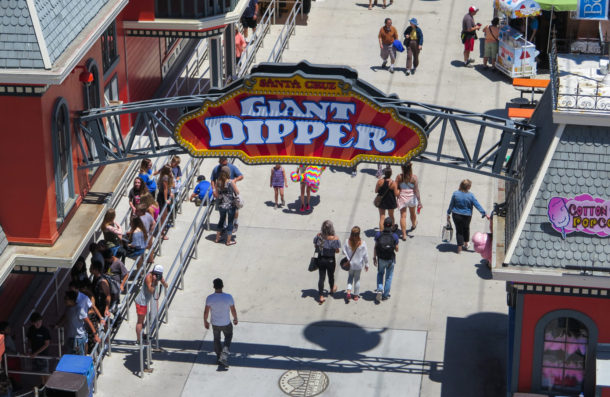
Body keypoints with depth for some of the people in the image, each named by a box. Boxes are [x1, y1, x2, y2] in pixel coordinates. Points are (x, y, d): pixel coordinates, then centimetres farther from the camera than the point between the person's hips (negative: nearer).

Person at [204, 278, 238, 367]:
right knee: (228, 336, 27)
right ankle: (225, 349, 6)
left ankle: (219, 357, 36)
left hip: (215, 324, 1)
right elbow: (233, 310, -10)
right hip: (226, 323, -1)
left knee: (216, 339, 24)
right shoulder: (228, 297, -22)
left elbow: (206, 312, -10)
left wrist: (205, 322, 8)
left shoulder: (209, 298, -20)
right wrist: (235, 319, 9)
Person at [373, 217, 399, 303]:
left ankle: (379, 289, 8)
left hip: (381, 259, 1)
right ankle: (385, 295, 27)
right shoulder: (394, 236, -19)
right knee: (389, 277, 19)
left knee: (380, 274, 27)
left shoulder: (378, 235, -16)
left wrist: (374, 257, 9)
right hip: (390, 259, -1)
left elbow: (375, 247, -5)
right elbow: (396, 249, -9)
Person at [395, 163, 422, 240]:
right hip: (411, 198, 1)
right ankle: (413, 225, 55)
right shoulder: (414, 178, -16)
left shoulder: (399, 177, -14)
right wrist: (419, 201, -8)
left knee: (403, 216, 5)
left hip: (402, 198, -1)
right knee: (412, 213, 27)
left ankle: (404, 235, 4)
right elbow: (416, 190, -13)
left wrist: (397, 199, 4)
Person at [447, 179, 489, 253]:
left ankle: (459, 248, 9)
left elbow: (451, 205, -3)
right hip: (467, 216, 0)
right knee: (466, 229, 25)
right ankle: (466, 244, 39)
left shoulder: (455, 194, -12)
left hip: (456, 215, 0)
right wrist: (484, 214, -5)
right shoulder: (470, 195, -15)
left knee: (459, 230, 11)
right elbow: (477, 205, -12)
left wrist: (448, 214, 9)